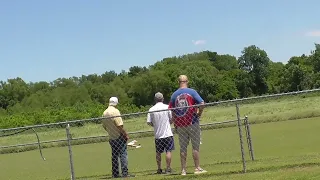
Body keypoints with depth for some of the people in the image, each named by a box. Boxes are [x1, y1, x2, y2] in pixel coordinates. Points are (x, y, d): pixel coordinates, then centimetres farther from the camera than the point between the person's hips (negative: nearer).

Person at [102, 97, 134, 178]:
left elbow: (104, 126, 15)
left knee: (114, 156, 12)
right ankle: (125, 173, -8)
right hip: (119, 137, -7)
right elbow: (119, 125, -19)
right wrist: (126, 134, -12)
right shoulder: (115, 111, -14)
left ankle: (115, 174, 15)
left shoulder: (105, 113, 8)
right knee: (123, 155, -4)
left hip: (111, 138, 7)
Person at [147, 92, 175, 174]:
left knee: (158, 152, 11)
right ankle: (168, 168, -3)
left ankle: (159, 169, 16)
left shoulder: (151, 109, -2)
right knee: (168, 151, 0)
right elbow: (172, 119, -2)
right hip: (167, 133, -2)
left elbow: (148, 122, -3)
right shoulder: (167, 107, -5)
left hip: (157, 134, 3)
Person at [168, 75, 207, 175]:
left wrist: (175, 125, 13)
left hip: (180, 125, 3)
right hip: (192, 123, -3)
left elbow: (172, 111, 6)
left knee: (183, 148, 8)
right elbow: (202, 104, -14)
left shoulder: (174, 95, 5)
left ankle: (183, 170, 8)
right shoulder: (191, 92, -4)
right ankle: (197, 168, 5)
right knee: (195, 146, 4)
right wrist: (198, 114, 1)